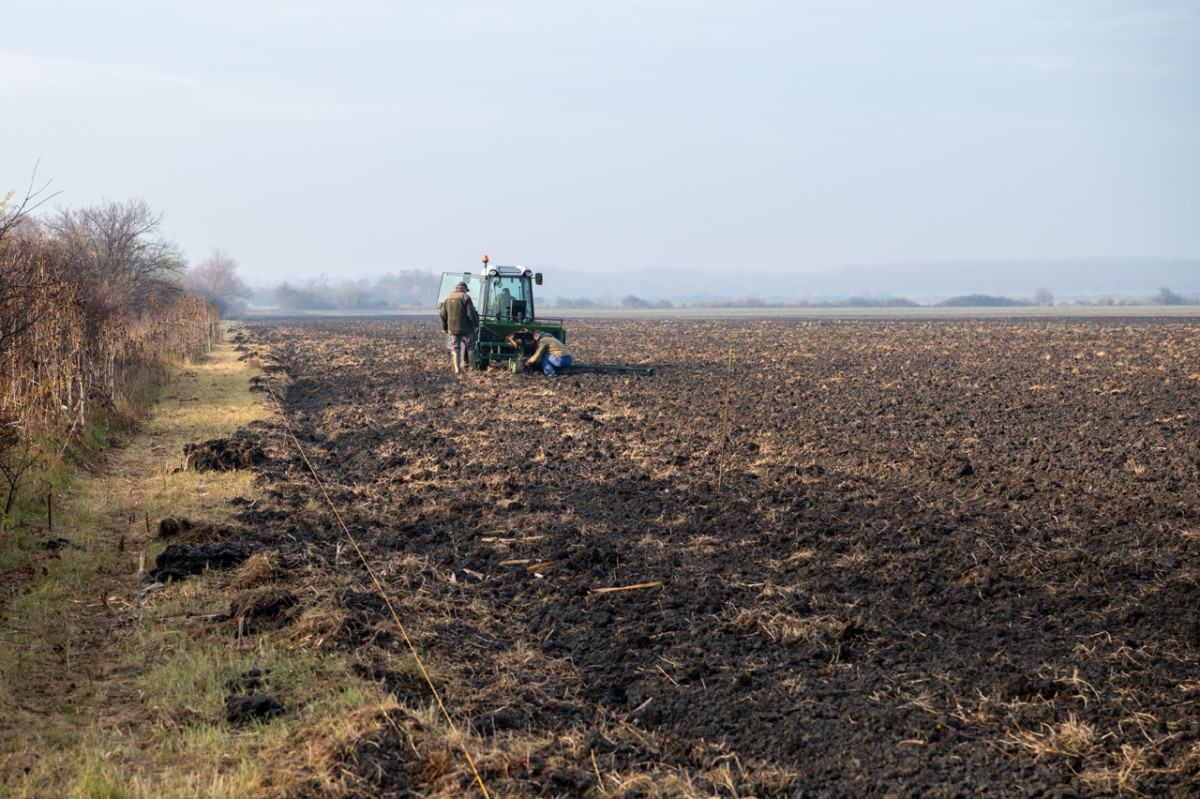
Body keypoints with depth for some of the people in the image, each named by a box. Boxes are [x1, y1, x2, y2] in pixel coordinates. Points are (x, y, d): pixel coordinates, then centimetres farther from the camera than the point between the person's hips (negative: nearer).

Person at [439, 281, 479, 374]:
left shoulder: (447, 298, 12)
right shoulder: (465, 297, -5)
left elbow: (443, 315, 14)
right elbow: (471, 313, -11)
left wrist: (444, 327, 21)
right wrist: (476, 324, -3)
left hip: (452, 328, 4)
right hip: (465, 328, -4)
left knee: (455, 348, 6)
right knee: (470, 347, 6)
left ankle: (457, 368, -1)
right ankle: (472, 366, 5)